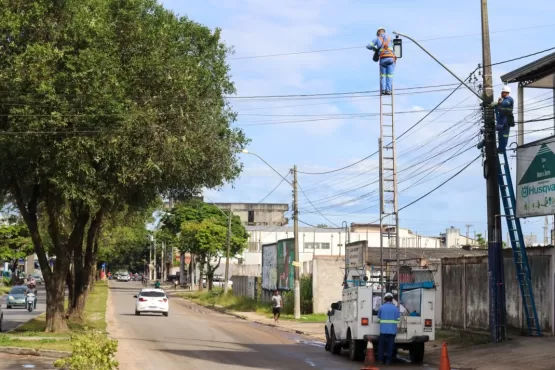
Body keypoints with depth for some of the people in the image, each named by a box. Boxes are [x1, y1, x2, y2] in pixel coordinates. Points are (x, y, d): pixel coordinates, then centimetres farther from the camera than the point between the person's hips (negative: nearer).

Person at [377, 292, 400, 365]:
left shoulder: (381, 307, 0)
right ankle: (388, 360, 3)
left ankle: (380, 360, 11)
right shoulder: (395, 308, 1)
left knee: (381, 345, 9)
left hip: (383, 329, 0)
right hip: (392, 330, 0)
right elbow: (398, 319, 2)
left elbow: (379, 317, 8)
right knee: (390, 346, 3)